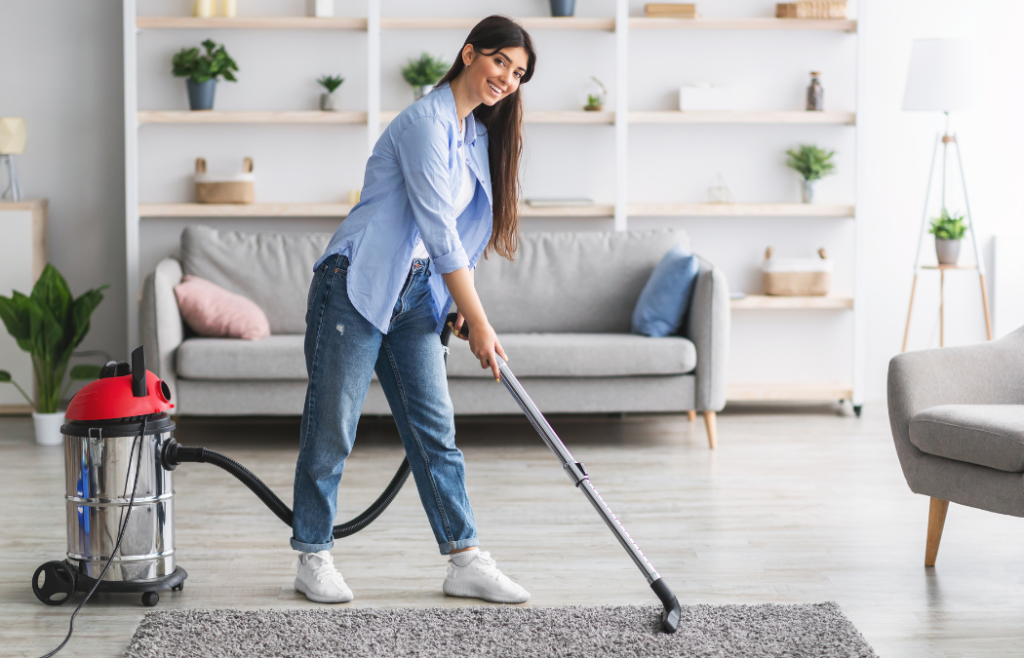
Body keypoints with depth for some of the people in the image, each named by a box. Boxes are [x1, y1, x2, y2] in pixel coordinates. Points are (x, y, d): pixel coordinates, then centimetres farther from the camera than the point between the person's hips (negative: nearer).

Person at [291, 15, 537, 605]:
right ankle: (314, 557, 11)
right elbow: (438, 230, -19)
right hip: (358, 286, -8)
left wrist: (462, 310, 15)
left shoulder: (479, 135, 13)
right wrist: (480, 325, -18)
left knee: (435, 429, 5)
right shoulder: (427, 123, -16)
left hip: (414, 296, 8)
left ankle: (466, 562, 6)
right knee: (332, 426, 0)